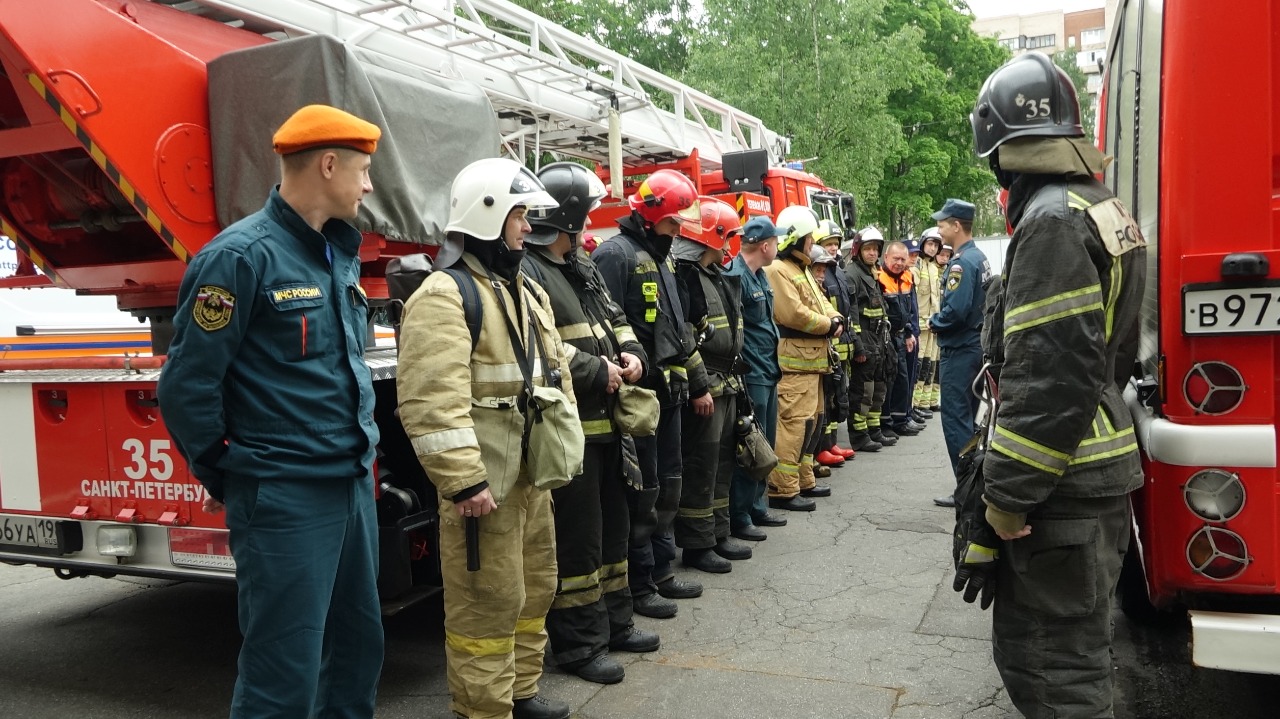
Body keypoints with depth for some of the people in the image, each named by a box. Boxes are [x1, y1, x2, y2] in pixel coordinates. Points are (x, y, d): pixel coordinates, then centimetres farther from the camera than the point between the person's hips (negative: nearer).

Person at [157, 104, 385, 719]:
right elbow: (186, 386, -14)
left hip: (354, 484, 8)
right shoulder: (242, 256, -15)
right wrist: (223, 477, -3)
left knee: (359, 646, 19)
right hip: (284, 497, -8)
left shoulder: (341, 255, 12)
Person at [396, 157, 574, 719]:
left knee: (534, 587, 19)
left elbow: (554, 370, 22)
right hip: (484, 480, -10)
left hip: (531, 472, 10)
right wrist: (463, 483, -26)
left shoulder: (526, 291, 15)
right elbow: (432, 401, -24)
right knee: (487, 600, 0)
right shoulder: (444, 295, -15)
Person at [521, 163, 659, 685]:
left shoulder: (586, 272, 17)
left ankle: (614, 622, 33)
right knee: (577, 537, -1)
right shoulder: (527, 273, -15)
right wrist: (597, 372, -18)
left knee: (612, 524, 19)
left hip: (604, 421, 10)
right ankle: (577, 643, 12)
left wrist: (631, 354, 2)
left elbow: (616, 320, 24)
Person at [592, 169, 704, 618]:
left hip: (667, 392, 10)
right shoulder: (616, 255, -13)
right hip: (638, 393, -10)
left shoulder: (659, 257, 18)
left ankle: (661, 571, 28)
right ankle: (638, 585, 9)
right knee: (642, 491, -2)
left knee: (667, 485, 16)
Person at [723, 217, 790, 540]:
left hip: (767, 372, 10)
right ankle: (739, 518, 5)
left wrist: (773, 365, 19)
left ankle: (757, 507, 28)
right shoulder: (735, 276, -16)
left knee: (765, 444, 16)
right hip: (750, 375, -10)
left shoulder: (759, 275, 15)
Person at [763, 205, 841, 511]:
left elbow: (821, 303, 21)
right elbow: (795, 314, -22)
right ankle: (783, 490, -8)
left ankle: (803, 480, 27)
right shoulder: (777, 270, -13)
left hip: (812, 358, 11)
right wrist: (828, 325, -9)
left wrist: (835, 318, -1)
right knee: (794, 422, -12)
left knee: (810, 419, 17)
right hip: (794, 359, -11)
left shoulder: (801, 268, 21)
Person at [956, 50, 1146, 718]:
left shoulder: (1052, 221, -19)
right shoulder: (1104, 210, 14)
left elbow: (1050, 375, -25)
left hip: (1062, 487, -10)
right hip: (1095, 468, 10)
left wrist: (1009, 491, -19)